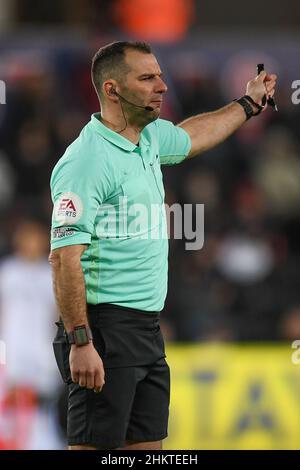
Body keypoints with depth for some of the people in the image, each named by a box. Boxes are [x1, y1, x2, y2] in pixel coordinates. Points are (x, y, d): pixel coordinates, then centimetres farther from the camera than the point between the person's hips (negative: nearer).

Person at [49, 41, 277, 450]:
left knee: (147, 445, 8)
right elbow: (64, 256, -21)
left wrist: (249, 103, 50)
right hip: (105, 332, -9)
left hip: (146, 329, 9)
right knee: (94, 447, -10)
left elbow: (192, 135, 38)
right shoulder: (87, 159, -16)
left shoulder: (149, 139, 12)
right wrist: (80, 342, -26)